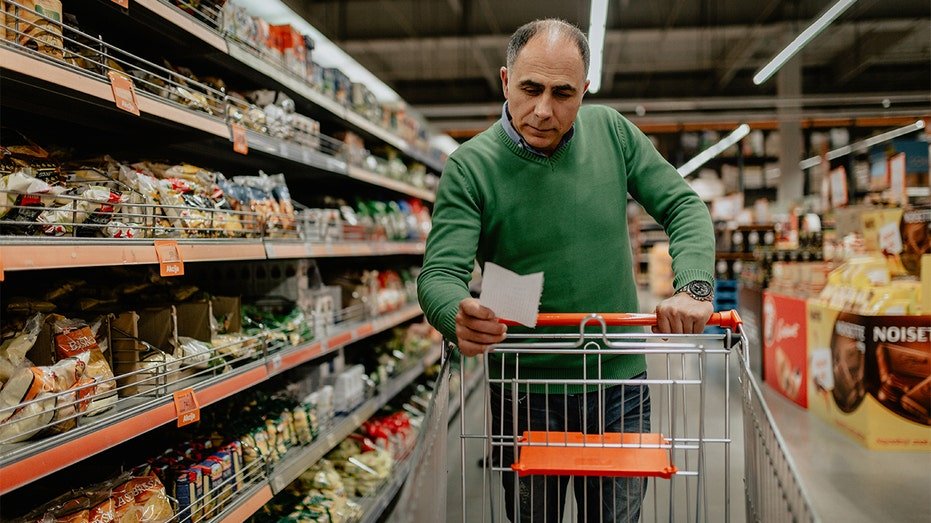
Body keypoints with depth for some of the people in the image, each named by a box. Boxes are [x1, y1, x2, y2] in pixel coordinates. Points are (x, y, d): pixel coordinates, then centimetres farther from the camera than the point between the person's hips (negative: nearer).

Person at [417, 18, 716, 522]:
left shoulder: (612, 131, -1)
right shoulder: (470, 166, -12)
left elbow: (683, 207, 1)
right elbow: (439, 274, -18)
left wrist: (693, 286, -18)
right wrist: (459, 317, -42)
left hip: (621, 383, 3)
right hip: (526, 393, -2)